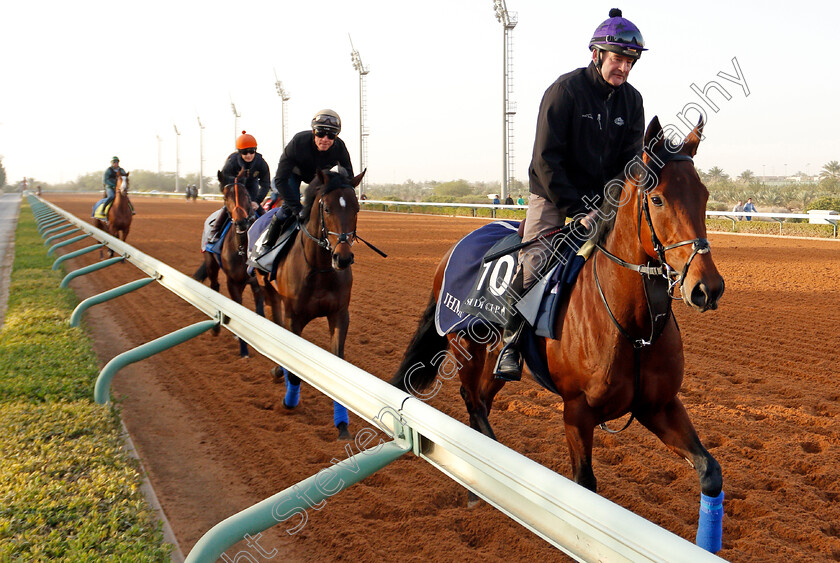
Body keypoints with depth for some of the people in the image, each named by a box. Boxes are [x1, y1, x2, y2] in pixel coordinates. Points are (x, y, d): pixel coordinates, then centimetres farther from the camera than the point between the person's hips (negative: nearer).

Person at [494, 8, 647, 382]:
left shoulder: (631, 101, 2)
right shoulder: (565, 90, -13)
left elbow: (631, 162, 0)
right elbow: (546, 160, -16)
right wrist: (576, 210, -22)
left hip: (603, 198, 5)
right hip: (552, 195, -5)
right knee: (533, 264, -21)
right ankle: (511, 344, -6)